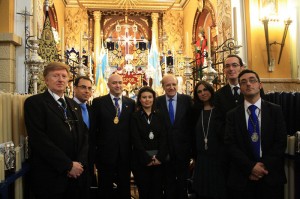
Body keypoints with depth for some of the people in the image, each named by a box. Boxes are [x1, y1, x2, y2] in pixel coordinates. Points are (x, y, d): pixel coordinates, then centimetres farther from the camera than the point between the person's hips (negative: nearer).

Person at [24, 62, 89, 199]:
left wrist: (80, 163, -6)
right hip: (50, 177, -5)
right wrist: (68, 165, -16)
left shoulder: (74, 105, 13)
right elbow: (39, 140, -16)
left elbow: (84, 135, 9)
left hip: (76, 175, 6)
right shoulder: (34, 102, -7)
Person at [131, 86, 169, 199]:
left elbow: (164, 138, 3)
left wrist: (159, 157, -9)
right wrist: (147, 159, -11)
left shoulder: (159, 116, 8)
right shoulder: (135, 116, 0)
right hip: (141, 160, -2)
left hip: (159, 159, 2)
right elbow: (136, 140, -6)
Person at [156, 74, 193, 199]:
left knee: (183, 181, 17)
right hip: (166, 149, 0)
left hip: (183, 148, 0)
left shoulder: (187, 99, -4)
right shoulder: (158, 102, -4)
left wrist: (191, 145, -4)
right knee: (168, 182, 16)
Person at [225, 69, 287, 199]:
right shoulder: (232, 115, 2)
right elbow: (230, 144, -5)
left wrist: (264, 166, -11)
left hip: (271, 177, 0)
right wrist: (251, 167, -14)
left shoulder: (275, 111, 3)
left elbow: (281, 142, -3)